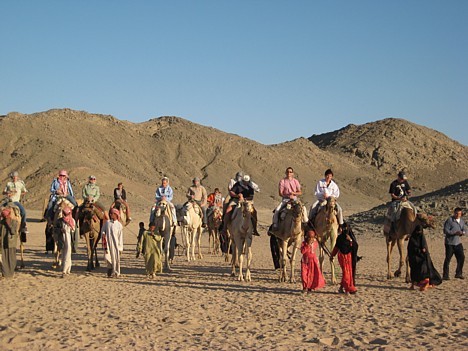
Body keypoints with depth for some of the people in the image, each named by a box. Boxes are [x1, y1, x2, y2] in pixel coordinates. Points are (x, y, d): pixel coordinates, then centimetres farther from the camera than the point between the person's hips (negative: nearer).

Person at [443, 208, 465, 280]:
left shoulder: (462, 221, 12)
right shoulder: (449, 220, -8)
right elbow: (445, 231, -13)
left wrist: (462, 232, -11)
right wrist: (454, 233, -23)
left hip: (458, 242, 6)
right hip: (450, 243, -6)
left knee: (461, 257, 2)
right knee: (448, 259, -2)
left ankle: (458, 273, 17)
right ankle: (445, 275, 6)